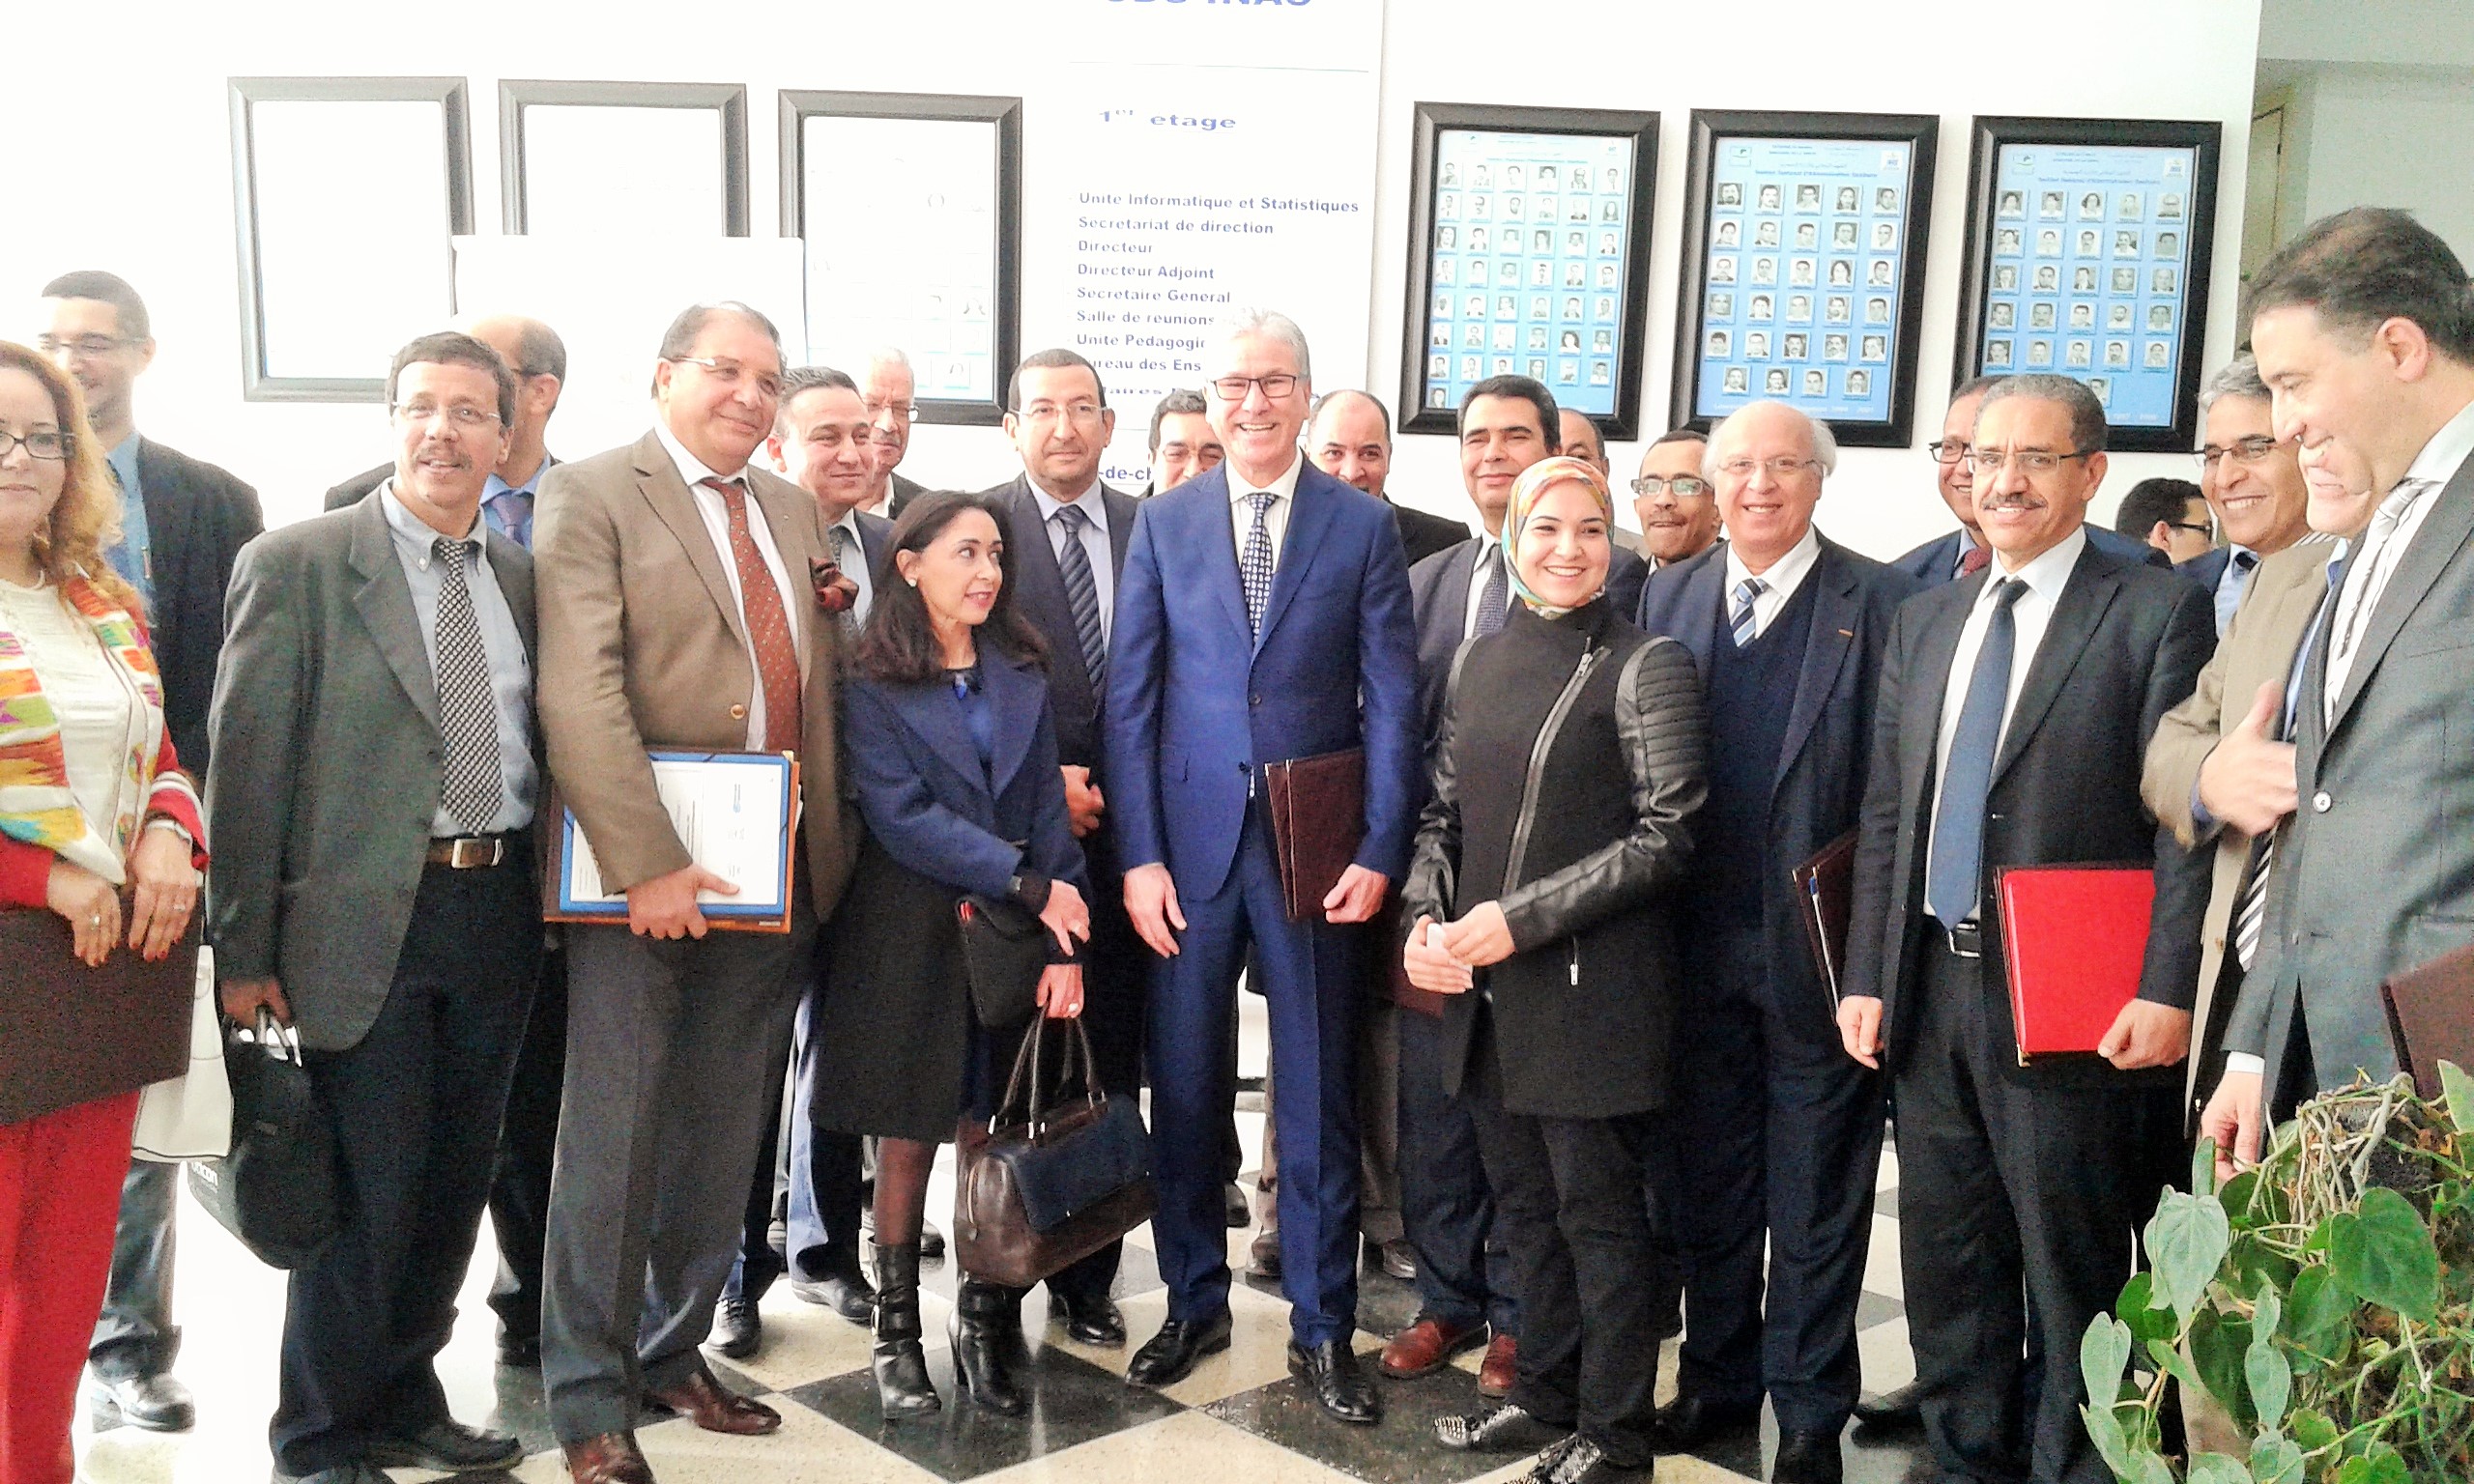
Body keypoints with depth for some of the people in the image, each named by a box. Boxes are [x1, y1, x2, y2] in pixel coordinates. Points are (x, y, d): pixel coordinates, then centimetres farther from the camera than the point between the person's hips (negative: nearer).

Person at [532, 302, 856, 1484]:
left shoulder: (794, 512, 15)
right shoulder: (590, 496, -5)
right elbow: (580, 696, -15)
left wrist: (828, 845, 5)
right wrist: (646, 863, -22)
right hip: (647, 874, -6)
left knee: (723, 1133, 14)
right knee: (614, 1134, 2)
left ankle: (674, 1351, 30)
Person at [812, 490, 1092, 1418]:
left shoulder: (1021, 675, 8)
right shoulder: (874, 687, -4)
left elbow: (1049, 810, 2)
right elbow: (903, 818, -13)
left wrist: (1064, 945, -7)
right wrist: (1030, 885, -16)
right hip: (913, 933, -3)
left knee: (995, 1132, 4)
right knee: (908, 1134, 5)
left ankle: (984, 1329, 17)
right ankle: (897, 1330, 19)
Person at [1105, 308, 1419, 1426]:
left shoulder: (1363, 526, 2)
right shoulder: (1163, 523, 5)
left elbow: (1391, 699, -1)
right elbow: (1130, 697, 2)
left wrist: (1379, 854, -8)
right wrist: (1138, 854, -5)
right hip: (1190, 842, 1)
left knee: (1318, 1095, 7)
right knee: (1185, 1088, 9)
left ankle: (1321, 1326, 21)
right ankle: (1194, 1301, 28)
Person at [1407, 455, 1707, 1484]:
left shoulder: (1644, 665, -8)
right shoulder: (1482, 658, 9)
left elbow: (1666, 836, -12)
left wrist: (1520, 919, -16)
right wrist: (1426, 917, -3)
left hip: (1592, 990, -5)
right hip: (1486, 988, 6)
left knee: (1598, 1210, 6)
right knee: (1523, 1200, 16)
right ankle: (1545, 1398, 33)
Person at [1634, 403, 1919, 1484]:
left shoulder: (1879, 602, -5)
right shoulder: (1668, 597, 8)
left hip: (1819, 942, -4)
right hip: (1701, 943, 4)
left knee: (1815, 1194, 8)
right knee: (1708, 1181, 16)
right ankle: (1717, 1379, 33)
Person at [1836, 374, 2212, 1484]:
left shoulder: (2159, 612, -3)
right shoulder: (1923, 622, 14)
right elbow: (1886, 815, 13)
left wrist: (2168, 988, -17)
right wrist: (1866, 975, 7)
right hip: (1929, 993, 6)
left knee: (2072, 1271, 5)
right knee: (1946, 1268, 15)